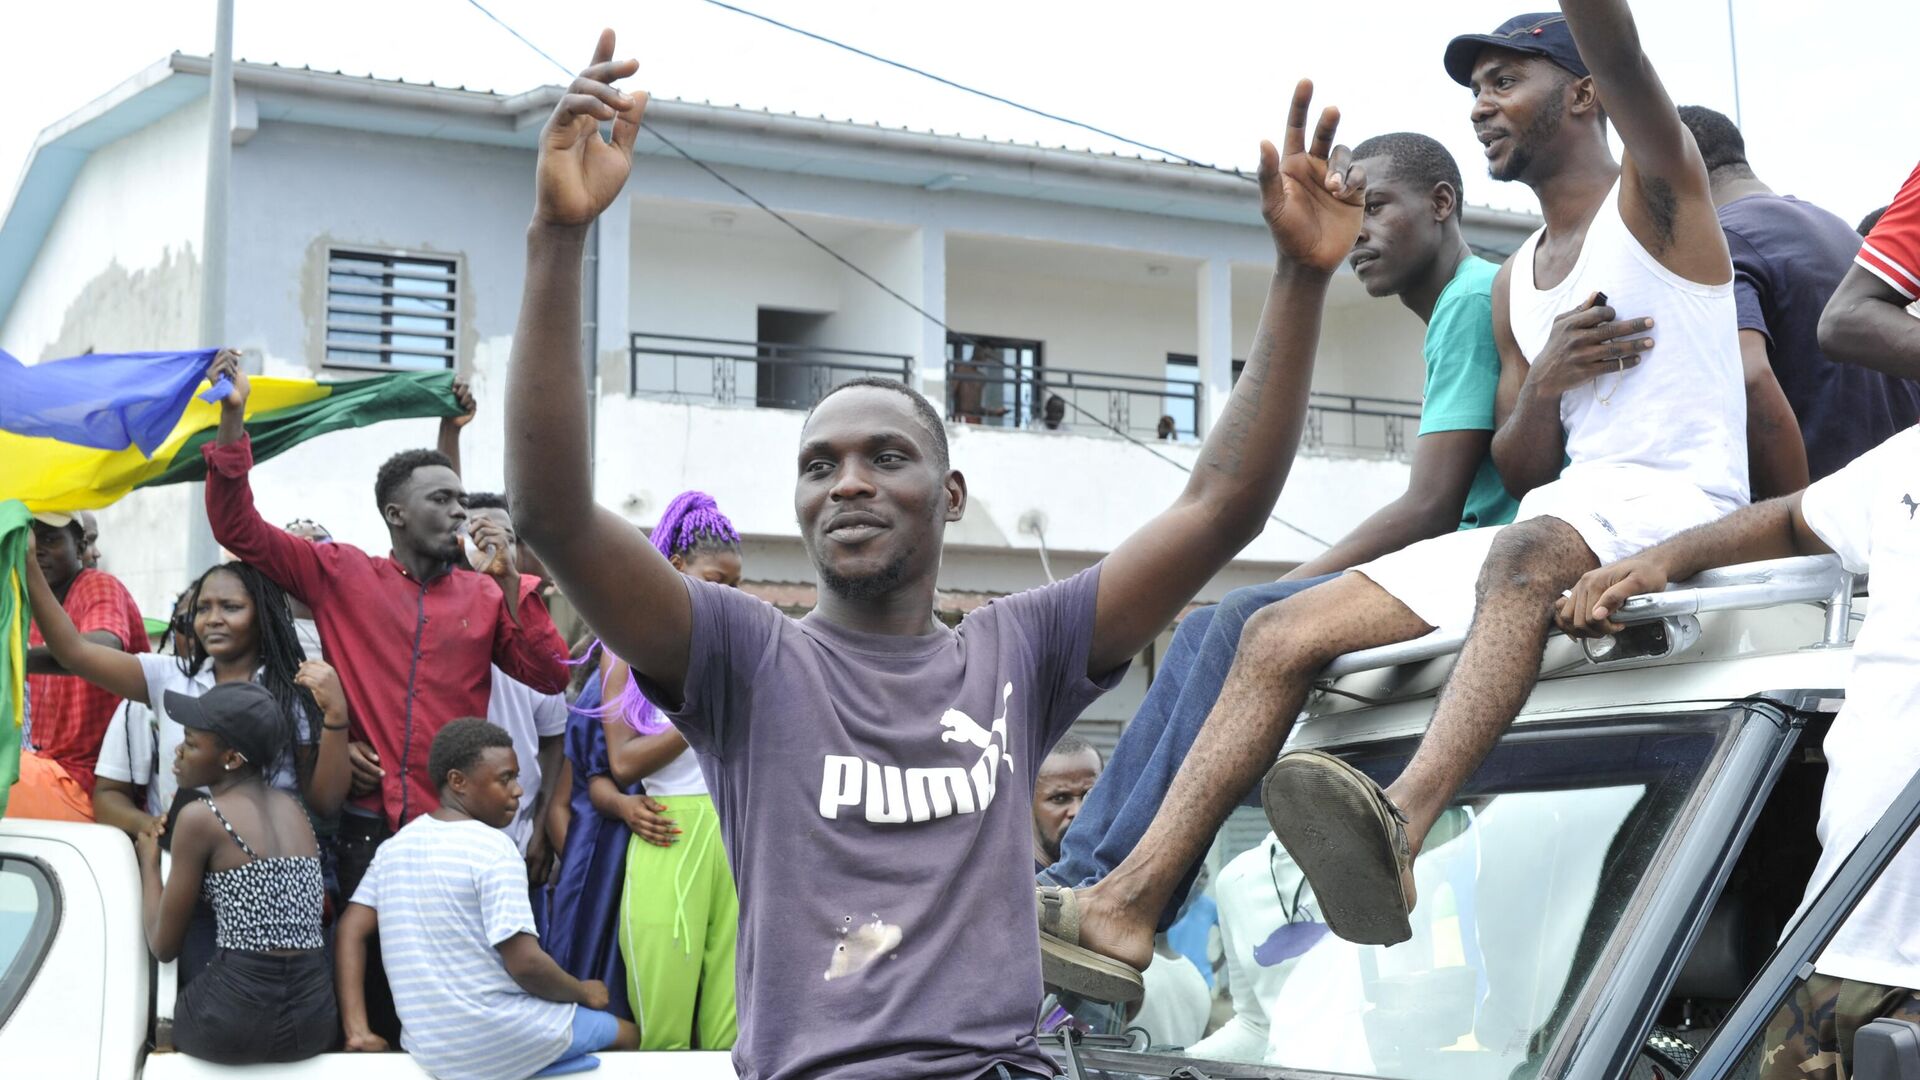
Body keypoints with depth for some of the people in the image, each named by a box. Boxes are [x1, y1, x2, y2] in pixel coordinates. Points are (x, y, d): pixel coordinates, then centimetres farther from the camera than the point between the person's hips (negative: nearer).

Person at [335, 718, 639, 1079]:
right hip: (500, 1042, -8)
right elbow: (525, 964, -19)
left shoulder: (396, 845, 7)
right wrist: (584, 993, -2)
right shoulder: (493, 847, -15)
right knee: (625, 1034, 18)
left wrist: (357, 1031, 1)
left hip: (425, 1045, 8)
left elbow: (350, 930, 5)